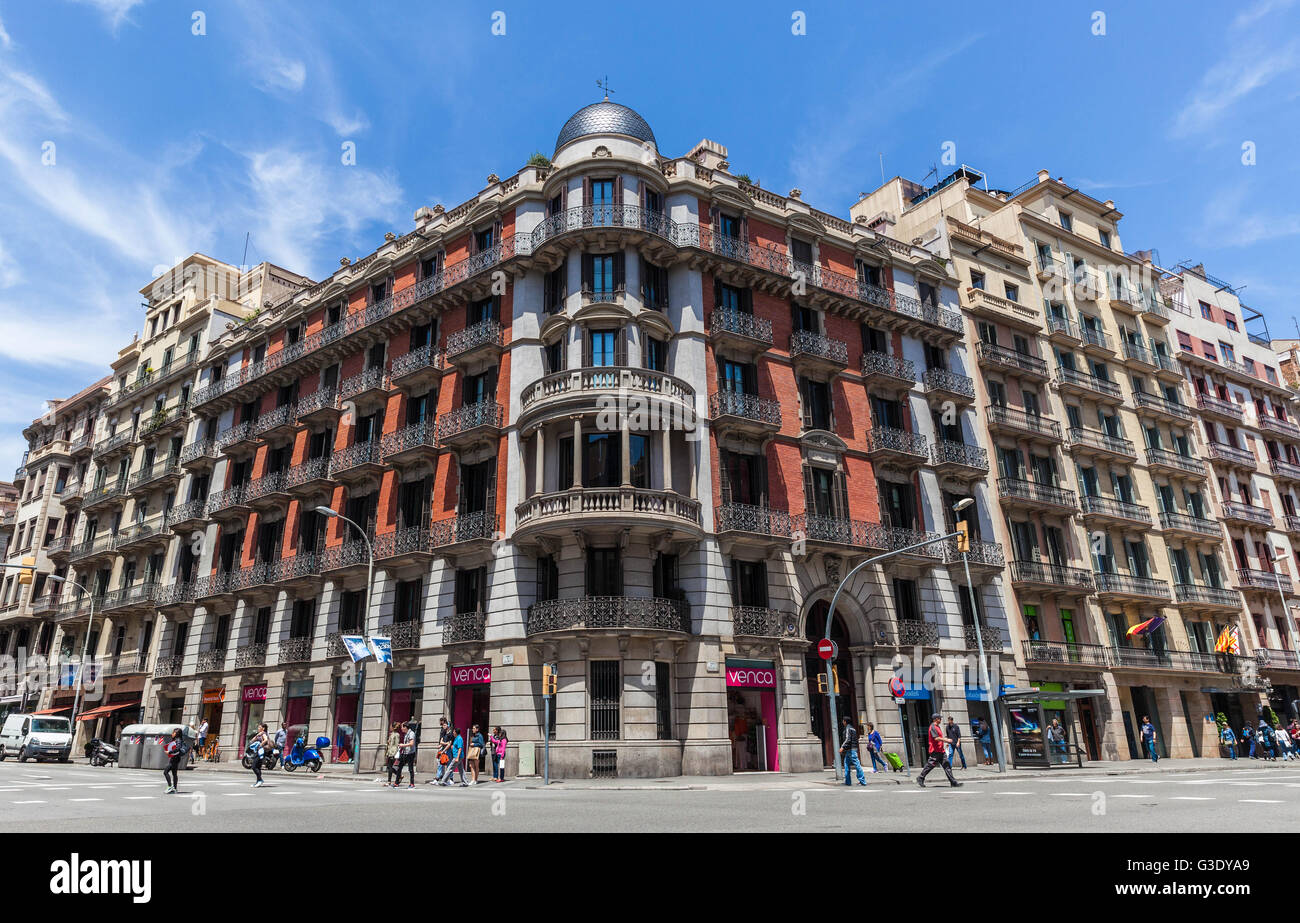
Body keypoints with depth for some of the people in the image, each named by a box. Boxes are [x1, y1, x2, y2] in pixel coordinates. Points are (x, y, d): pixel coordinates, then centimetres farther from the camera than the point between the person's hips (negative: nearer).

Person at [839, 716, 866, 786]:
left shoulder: (848, 728, -11)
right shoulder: (852, 728, 17)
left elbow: (848, 739, -21)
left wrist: (842, 747, -23)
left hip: (851, 749, -10)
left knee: (857, 764, -7)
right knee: (846, 764, 12)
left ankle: (862, 781, -5)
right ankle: (847, 781, 12)